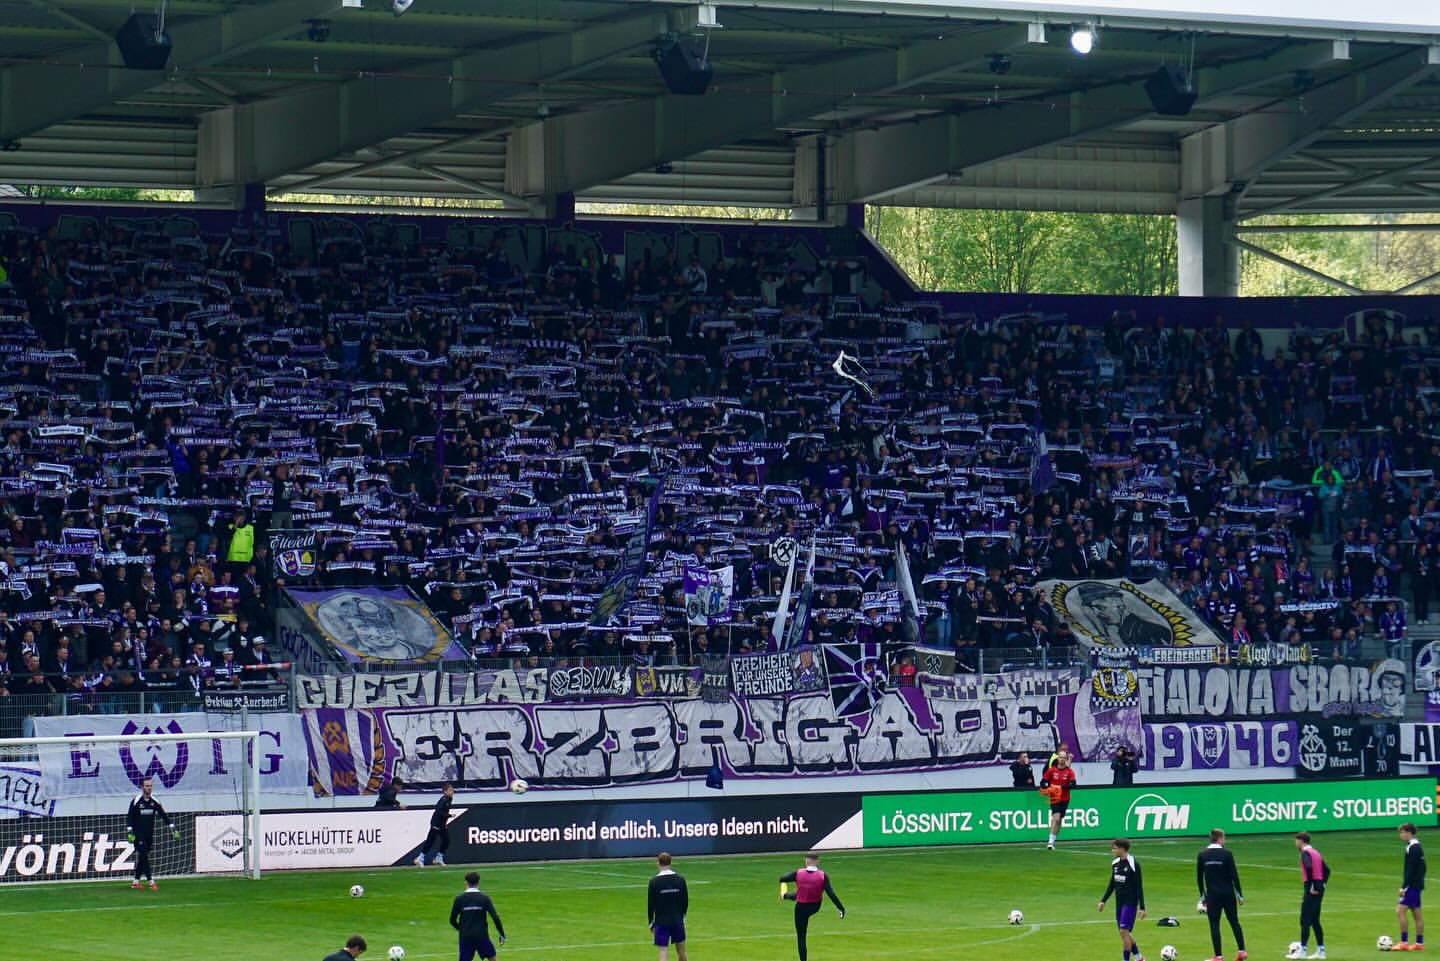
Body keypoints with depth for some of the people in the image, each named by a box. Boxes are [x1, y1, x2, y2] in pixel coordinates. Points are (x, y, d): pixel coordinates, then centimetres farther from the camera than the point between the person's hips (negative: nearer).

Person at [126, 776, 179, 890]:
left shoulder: (154, 802, 4)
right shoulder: (136, 801, -8)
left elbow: (164, 816, 5)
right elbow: (129, 818, -7)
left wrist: (173, 829, -3)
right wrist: (129, 832, -17)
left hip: (149, 835, 5)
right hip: (138, 835, -5)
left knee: (142, 859, 8)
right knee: (143, 857, -9)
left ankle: (135, 881, 16)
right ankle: (151, 881, -11)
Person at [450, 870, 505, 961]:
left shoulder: (459, 898, -2)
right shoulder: (484, 898, -4)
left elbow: (452, 920, 3)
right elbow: (495, 917, -9)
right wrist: (502, 934, 1)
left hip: (466, 937, 1)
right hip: (482, 936, -1)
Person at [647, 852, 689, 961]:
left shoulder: (654, 882, -9)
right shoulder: (680, 880, -2)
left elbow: (650, 905, -6)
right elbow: (685, 902, 5)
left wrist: (651, 923, 5)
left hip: (661, 922, -3)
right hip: (678, 921, 3)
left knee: (663, 952, -5)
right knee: (681, 950, 19)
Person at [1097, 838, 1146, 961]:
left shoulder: (1133, 864, -14)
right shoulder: (1115, 863, 6)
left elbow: (1139, 887, -12)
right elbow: (1112, 884, 17)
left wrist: (1142, 907, -14)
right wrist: (1103, 900, 13)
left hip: (1130, 903, -7)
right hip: (1119, 902, 7)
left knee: (1124, 931, -13)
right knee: (1124, 933, 11)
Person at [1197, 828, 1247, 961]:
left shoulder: (1202, 854, 0)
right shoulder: (1226, 853, -8)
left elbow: (1199, 877, 4)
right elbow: (1234, 875, -8)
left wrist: (1202, 895, 14)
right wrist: (1240, 894, 0)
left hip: (1212, 895, 1)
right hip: (1228, 894, -1)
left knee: (1214, 925, 2)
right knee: (1234, 923, 12)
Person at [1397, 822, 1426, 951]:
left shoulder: (1412, 848, -16)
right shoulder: (1418, 847, 14)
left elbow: (1410, 870, -21)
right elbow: (1423, 868, 21)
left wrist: (1404, 887, -21)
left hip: (1412, 885, -10)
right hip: (1417, 885, 10)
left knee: (1399, 911, -12)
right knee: (1416, 913, 11)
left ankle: (1404, 942, -15)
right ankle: (1419, 943, 12)